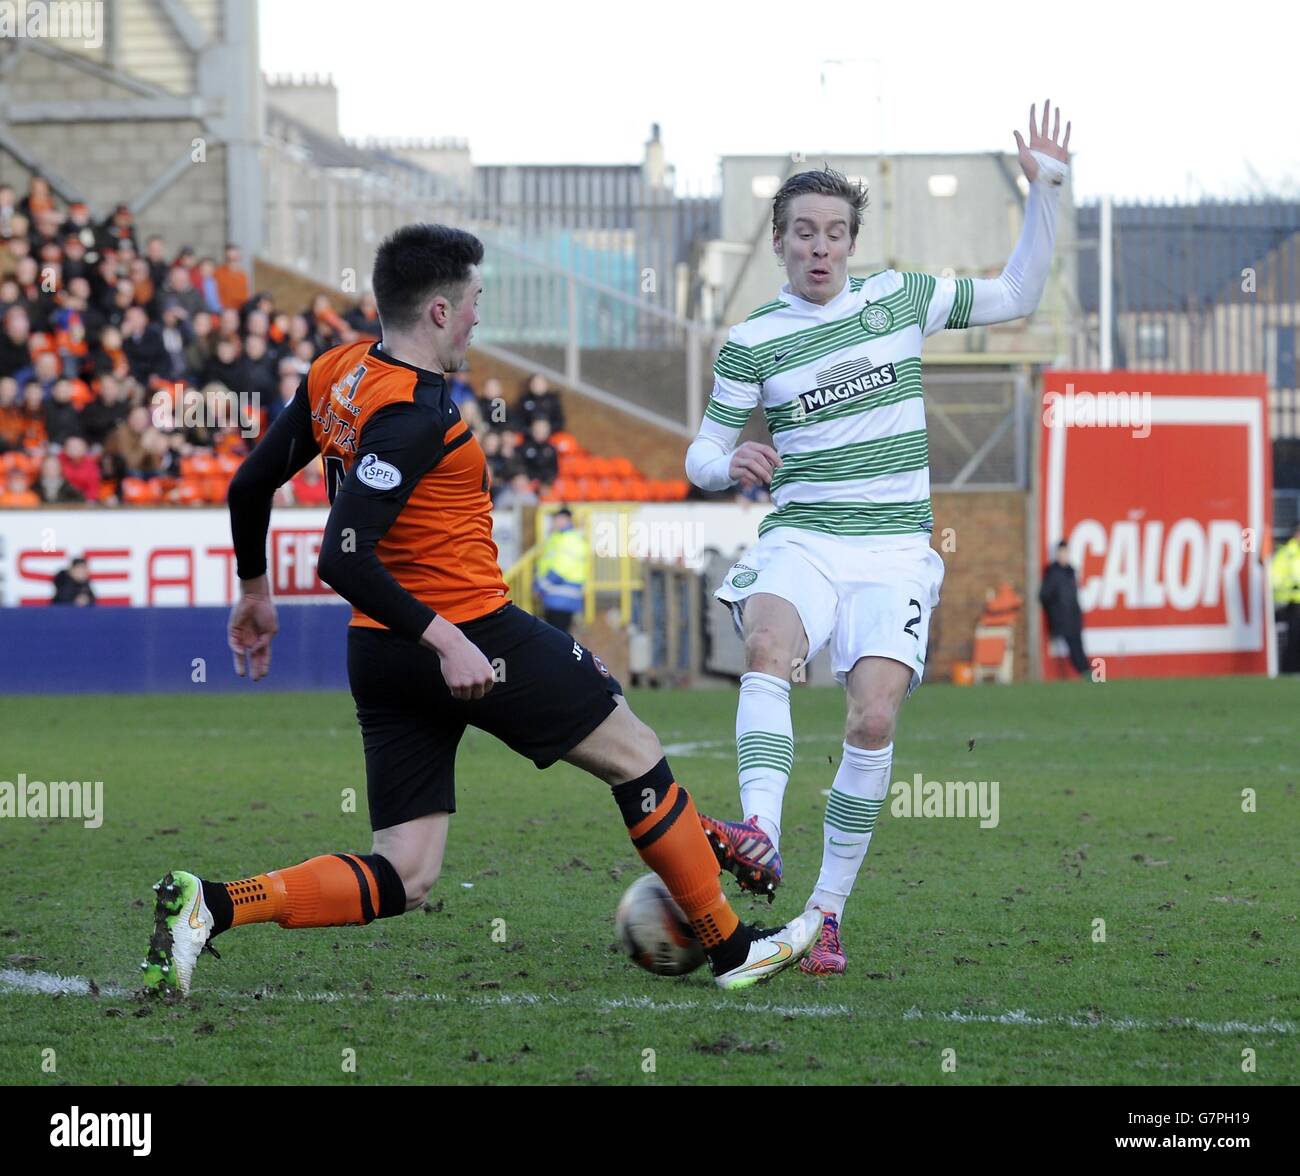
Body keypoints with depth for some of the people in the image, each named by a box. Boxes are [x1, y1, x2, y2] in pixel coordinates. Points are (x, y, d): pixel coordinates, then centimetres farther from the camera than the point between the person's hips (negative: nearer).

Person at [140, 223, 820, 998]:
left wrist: (255, 590, 30)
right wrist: (446, 641, -27)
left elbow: (250, 485, 16)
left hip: (379, 653, 9)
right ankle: (731, 948, 19)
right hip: (471, 636, -9)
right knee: (635, 754, 11)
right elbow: (343, 559, -28)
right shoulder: (413, 412, -20)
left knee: (403, 881, 7)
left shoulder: (339, 373, 6)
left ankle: (208, 906, -11)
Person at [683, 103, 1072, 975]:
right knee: (768, 642, -35)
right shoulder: (753, 342, 5)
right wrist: (731, 465, -17)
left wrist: (1046, 190, 8)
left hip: (896, 551, 1)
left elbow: (1017, 297, 17)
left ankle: (827, 911, -8)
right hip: (801, 539, -1)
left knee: (874, 716, -19)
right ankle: (760, 835, -50)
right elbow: (701, 459, 7)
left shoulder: (898, 299, 9)